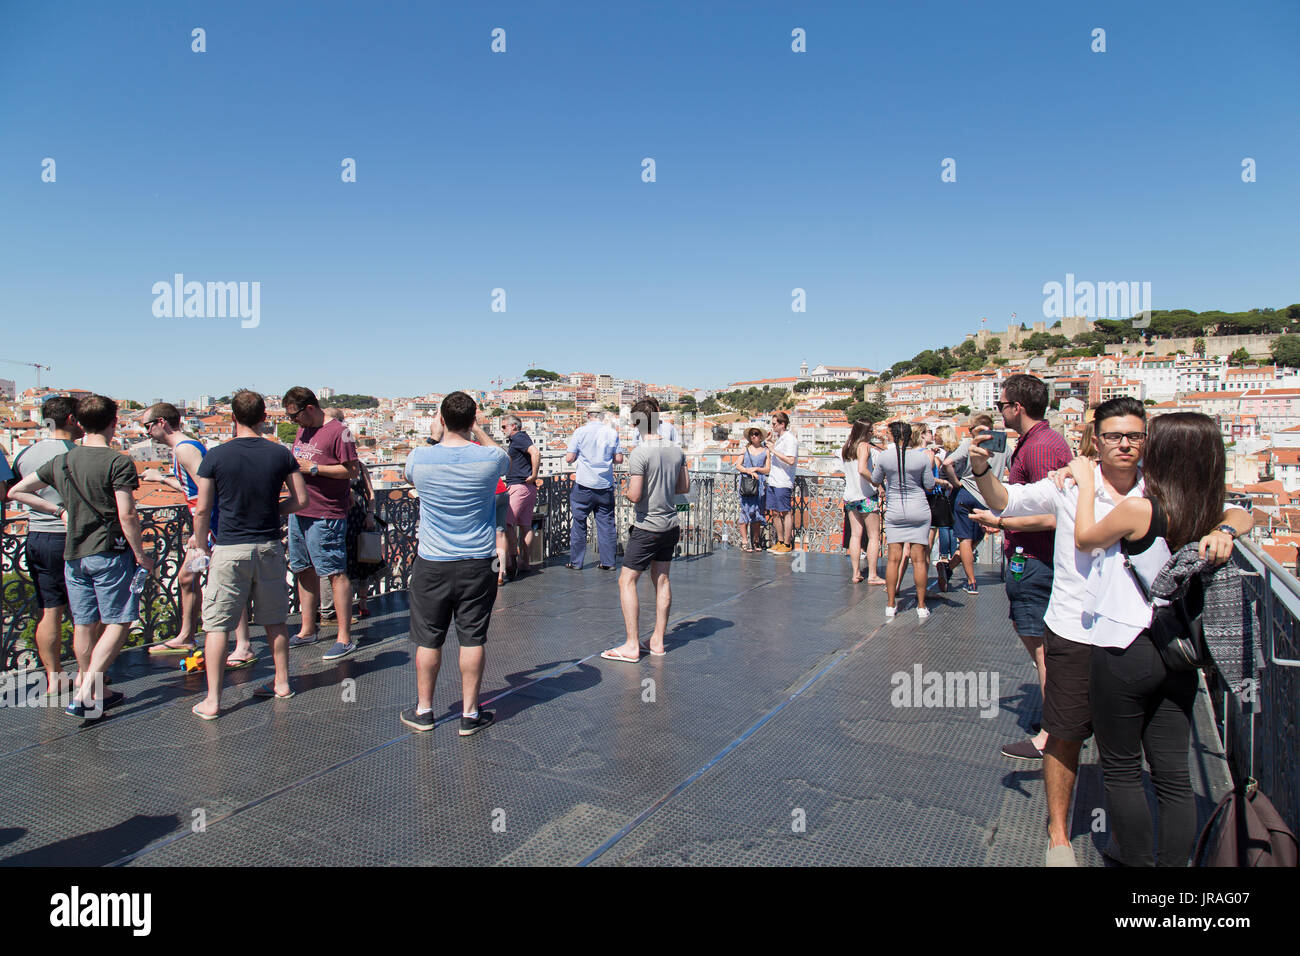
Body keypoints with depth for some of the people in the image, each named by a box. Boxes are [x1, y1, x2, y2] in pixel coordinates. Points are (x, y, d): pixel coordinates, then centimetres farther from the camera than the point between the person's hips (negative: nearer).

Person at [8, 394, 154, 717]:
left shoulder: (61, 461, 8)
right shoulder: (117, 462, -12)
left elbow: (16, 491, 17)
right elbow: (127, 516, -16)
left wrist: (58, 510, 17)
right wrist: (140, 555, -7)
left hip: (73, 554, 7)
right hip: (109, 552, -7)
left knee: (84, 625, 13)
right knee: (118, 622, 1)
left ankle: (95, 692, 24)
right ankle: (85, 693, -8)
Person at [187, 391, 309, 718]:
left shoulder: (215, 456, -8)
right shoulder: (280, 454, -2)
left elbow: (203, 510, -4)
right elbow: (301, 500, 1)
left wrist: (200, 543, 12)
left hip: (229, 548, -3)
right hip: (269, 547, 3)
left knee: (217, 625, 5)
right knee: (275, 620, 16)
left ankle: (212, 700, 7)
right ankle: (282, 683, 27)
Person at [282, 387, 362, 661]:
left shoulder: (338, 431, -12)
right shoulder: (302, 430, 15)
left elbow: (353, 470, -17)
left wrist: (313, 468, -18)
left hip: (326, 515, -9)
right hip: (299, 511, 9)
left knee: (335, 573, -7)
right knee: (304, 570, 16)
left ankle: (345, 638, -3)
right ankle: (308, 631, 28)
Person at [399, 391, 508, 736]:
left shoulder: (419, 458, -9)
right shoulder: (489, 458, -11)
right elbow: (504, 457, 15)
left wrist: (436, 437, 23)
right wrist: (477, 430, 24)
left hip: (431, 564, 1)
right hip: (478, 563, 0)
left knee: (428, 640, 13)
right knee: (472, 639, 8)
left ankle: (423, 711, 26)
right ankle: (470, 713, 17)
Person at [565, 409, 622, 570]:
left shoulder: (580, 432, -6)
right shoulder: (612, 433, -1)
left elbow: (569, 458, -6)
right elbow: (619, 459, 1)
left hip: (584, 485, -2)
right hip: (606, 485, 2)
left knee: (578, 523, 8)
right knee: (606, 523, 9)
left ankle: (576, 562, 13)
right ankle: (608, 562, 11)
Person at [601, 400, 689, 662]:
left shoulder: (639, 453, -17)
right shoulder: (676, 450, 4)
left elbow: (635, 495, -20)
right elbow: (685, 487, 13)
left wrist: (626, 490, 1)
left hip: (647, 527, -7)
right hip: (671, 525, 8)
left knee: (627, 581, 1)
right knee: (661, 579, 14)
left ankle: (632, 645, 1)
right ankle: (657, 641, 20)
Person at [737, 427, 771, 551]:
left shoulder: (766, 451, 9)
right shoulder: (746, 449, 10)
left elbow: (768, 470, 6)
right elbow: (738, 466, 4)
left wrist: (756, 469, -7)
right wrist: (749, 471, -10)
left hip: (759, 484, 0)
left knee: (757, 511, 1)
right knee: (745, 510, -4)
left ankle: (756, 541, 10)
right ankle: (745, 541, -1)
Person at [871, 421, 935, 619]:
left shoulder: (884, 456, -6)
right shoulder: (923, 456, -8)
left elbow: (876, 480, 9)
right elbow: (929, 485, 0)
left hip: (894, 512, 1)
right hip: (919, 511, 0)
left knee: (894, 558, 5)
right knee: (919, 559, 4)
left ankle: (890, 605, 10)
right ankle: (921, 606, 11)